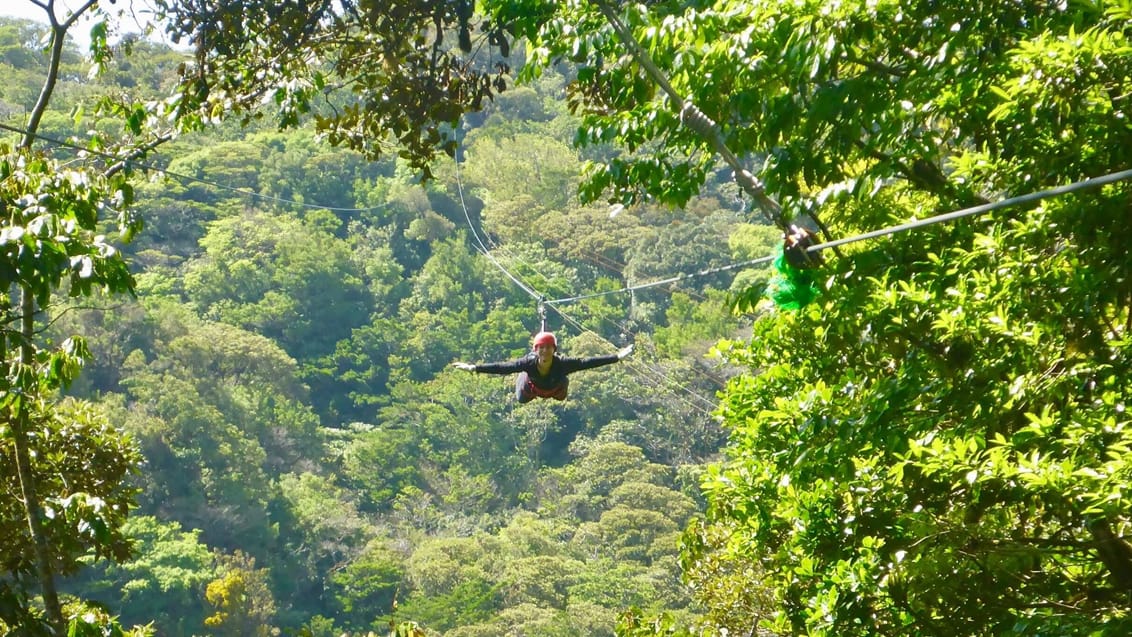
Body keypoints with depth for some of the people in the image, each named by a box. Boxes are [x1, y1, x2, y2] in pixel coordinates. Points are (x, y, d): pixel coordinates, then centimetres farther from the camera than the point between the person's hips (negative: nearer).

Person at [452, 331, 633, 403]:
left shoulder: (562, 364, -44)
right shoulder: (529, 363, -43)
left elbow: (586, 362, -46)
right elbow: (503, 367, -43)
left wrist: (616, 357, -52)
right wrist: (474, 368, -49)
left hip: (556, 391, 0)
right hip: (531, 389, 0)